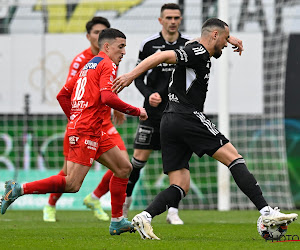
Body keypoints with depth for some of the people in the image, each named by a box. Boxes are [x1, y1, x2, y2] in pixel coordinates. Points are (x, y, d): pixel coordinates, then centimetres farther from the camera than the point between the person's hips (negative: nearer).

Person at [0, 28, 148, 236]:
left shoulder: (89, 66, 22)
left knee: (124, 168, 11)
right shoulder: (107, 65, -5)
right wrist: (136, 111, -10)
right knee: (72, 184, -15)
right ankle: (19, 189, -12)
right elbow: (108, 97, -21)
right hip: (86, 131, -10)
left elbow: (62, 95, 23)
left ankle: (117, 221, 12)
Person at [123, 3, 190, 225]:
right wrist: (149, 94, -12)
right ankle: (126, 196, 24)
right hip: (153, 111, -1)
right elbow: (138, 77, 4)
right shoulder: (149, 44, 0)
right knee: (140, 157, 0)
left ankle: (173, 211, -2)